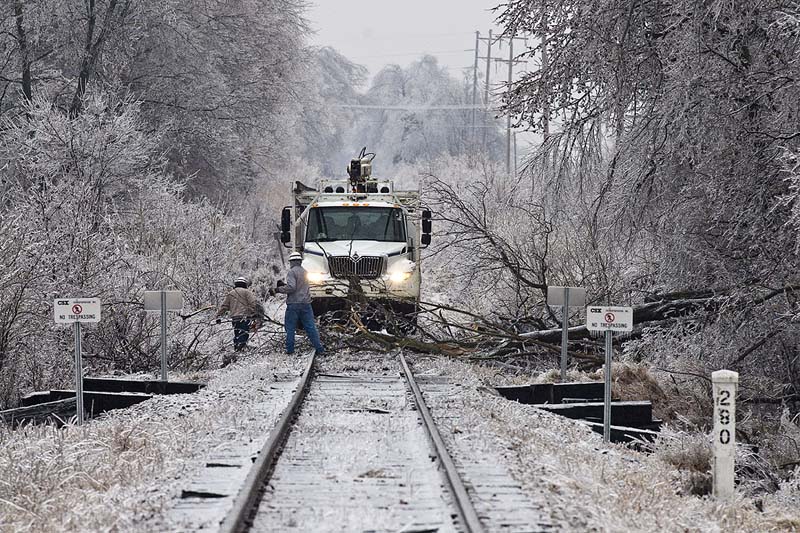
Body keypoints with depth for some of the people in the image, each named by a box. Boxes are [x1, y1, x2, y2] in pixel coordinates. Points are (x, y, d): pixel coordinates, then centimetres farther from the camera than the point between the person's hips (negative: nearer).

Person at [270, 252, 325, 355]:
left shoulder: (291, 272, -10)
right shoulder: (304, 271, 14)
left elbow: (291, 287, -21)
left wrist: (277, 290, -13)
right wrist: (283, 285, 26)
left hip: (293, 304, -6)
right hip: (306, 303, 6)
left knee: (290, 328, 6)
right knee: (311, 327, 6)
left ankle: (290, 349, 7)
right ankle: (319, 349, 2)